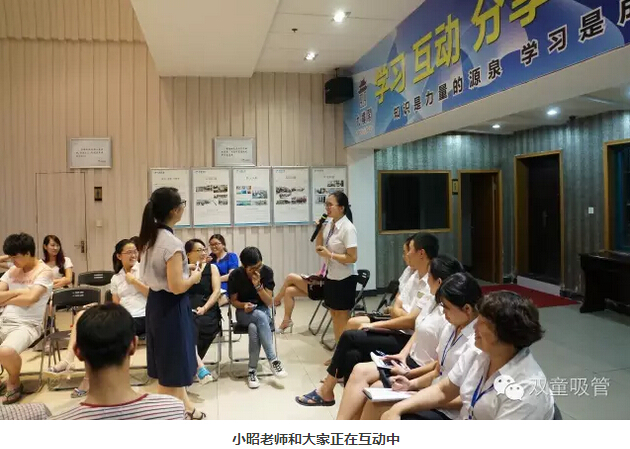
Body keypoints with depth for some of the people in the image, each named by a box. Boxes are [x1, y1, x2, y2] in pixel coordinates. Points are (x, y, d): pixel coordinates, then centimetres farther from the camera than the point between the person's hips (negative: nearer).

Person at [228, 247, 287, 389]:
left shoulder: (267, 271, -14)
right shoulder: (235, 275, -15)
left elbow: (270, 303, -13)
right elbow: (233, 300, 0)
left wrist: (258, 285, -27)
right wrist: (244, 305, -22)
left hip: (262, 311, 1)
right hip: (244, 313, -1)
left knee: (254, 327, -35)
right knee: (260, 317, -36)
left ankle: (252, 370, -22)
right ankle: (273, 360, -29)